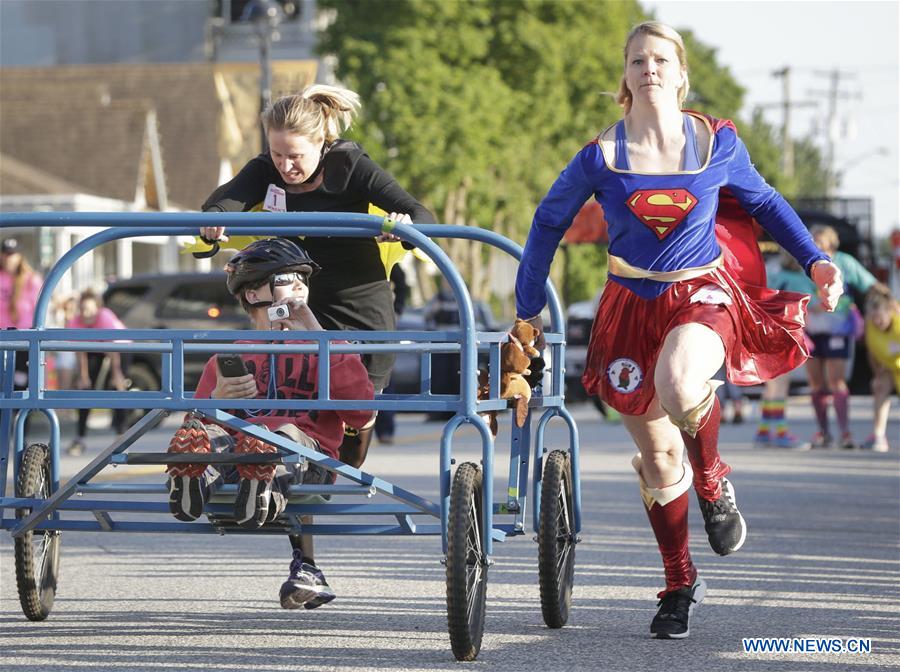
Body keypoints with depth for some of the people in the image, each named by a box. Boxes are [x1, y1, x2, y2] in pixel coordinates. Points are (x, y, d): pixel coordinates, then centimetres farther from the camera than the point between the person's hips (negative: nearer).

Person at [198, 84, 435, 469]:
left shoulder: (350, 167, -14)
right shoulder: (266, 171, -3)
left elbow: (422, 216, -22)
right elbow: (226, 198, -22)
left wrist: (405, 224, -47)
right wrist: (214, 218, -48)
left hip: (362, 313, -2)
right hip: (302, 312, 2)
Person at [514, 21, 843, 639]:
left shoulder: (718, 143, -4)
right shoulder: (602, 156, -5)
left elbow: (762, 201, 14)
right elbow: (550, 221, 8)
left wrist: (815, 259, 6)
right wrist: (528, 308, 10)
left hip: (704, 294, -2)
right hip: (633, 306, 2)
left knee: (679, 387, -35)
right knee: (658, 453, 6)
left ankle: (714, 483, -4)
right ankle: (680, 583, 25)